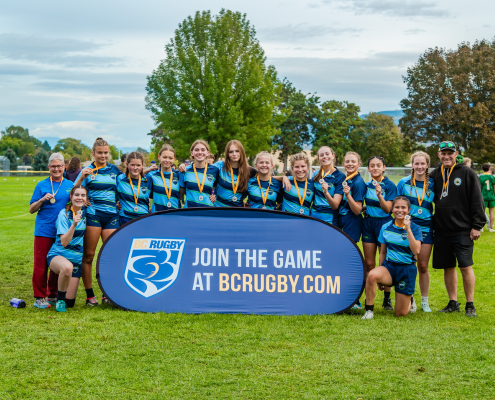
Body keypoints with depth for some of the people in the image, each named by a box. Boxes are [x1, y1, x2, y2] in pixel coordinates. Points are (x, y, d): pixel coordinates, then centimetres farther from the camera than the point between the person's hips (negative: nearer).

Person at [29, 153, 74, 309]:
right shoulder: (42, 185, 2)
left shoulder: (69, 185, 10)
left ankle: (53, 295, 20)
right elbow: (31, 209, 3)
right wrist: (43, 200, -14)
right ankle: (39, 297, 5)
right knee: (41, 265, -3)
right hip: (44, 230, -3)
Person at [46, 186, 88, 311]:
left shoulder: (87, 213, 4)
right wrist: (74, 224, -32)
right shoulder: (64, 214, -11)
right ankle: (59, 298, -18)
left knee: (69, 303, -2)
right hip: (58, 255, -4)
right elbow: (64, 242, -18)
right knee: (67, 267, -43)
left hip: (77, 258, 4)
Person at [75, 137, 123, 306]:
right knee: (88, 256, -1)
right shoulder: (88, 170, 4)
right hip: (93, 214, -3)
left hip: (111, 215, 3)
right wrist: (81, 177, -17)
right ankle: (90, 295, 5)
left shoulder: (115, 170, 14)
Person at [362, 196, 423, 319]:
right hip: (389, 266, 2)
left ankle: (409, 300, 37)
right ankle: (369, 311, -20)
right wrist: (380, 277, 12)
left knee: (401, 314, 1)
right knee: (372, 275, -36)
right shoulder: (386, 227, 4)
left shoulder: (415, 228, -5)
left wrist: (408, 229, -25)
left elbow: (416, 251, -20)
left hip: (407, 269, -2)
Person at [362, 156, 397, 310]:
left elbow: (387, 209, -15)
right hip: (368, 224, 4)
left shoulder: (389, 185, -6)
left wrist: (379, 194, -29)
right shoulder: (367, 185, 8)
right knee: (369, 264, 4)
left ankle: (387, 299, 9)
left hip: (384, 224, -4)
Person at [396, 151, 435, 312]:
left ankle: (425, 301, 16)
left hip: (426, 228, 1)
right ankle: (410, 299, 12)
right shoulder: (403, 183, 2)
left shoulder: (432, 184, 4)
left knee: (423, 267, 5)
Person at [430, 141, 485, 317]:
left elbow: (477, 201, -4)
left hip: (462, 230, -5)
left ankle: (470, 305, 5)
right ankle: (453, 303, 20)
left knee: (465, 267, -5)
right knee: (448, 267, 10)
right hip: (441, 231, 5)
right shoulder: (434, 175, 10)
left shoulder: (467, 173, -2)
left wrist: (477, 226, -8)